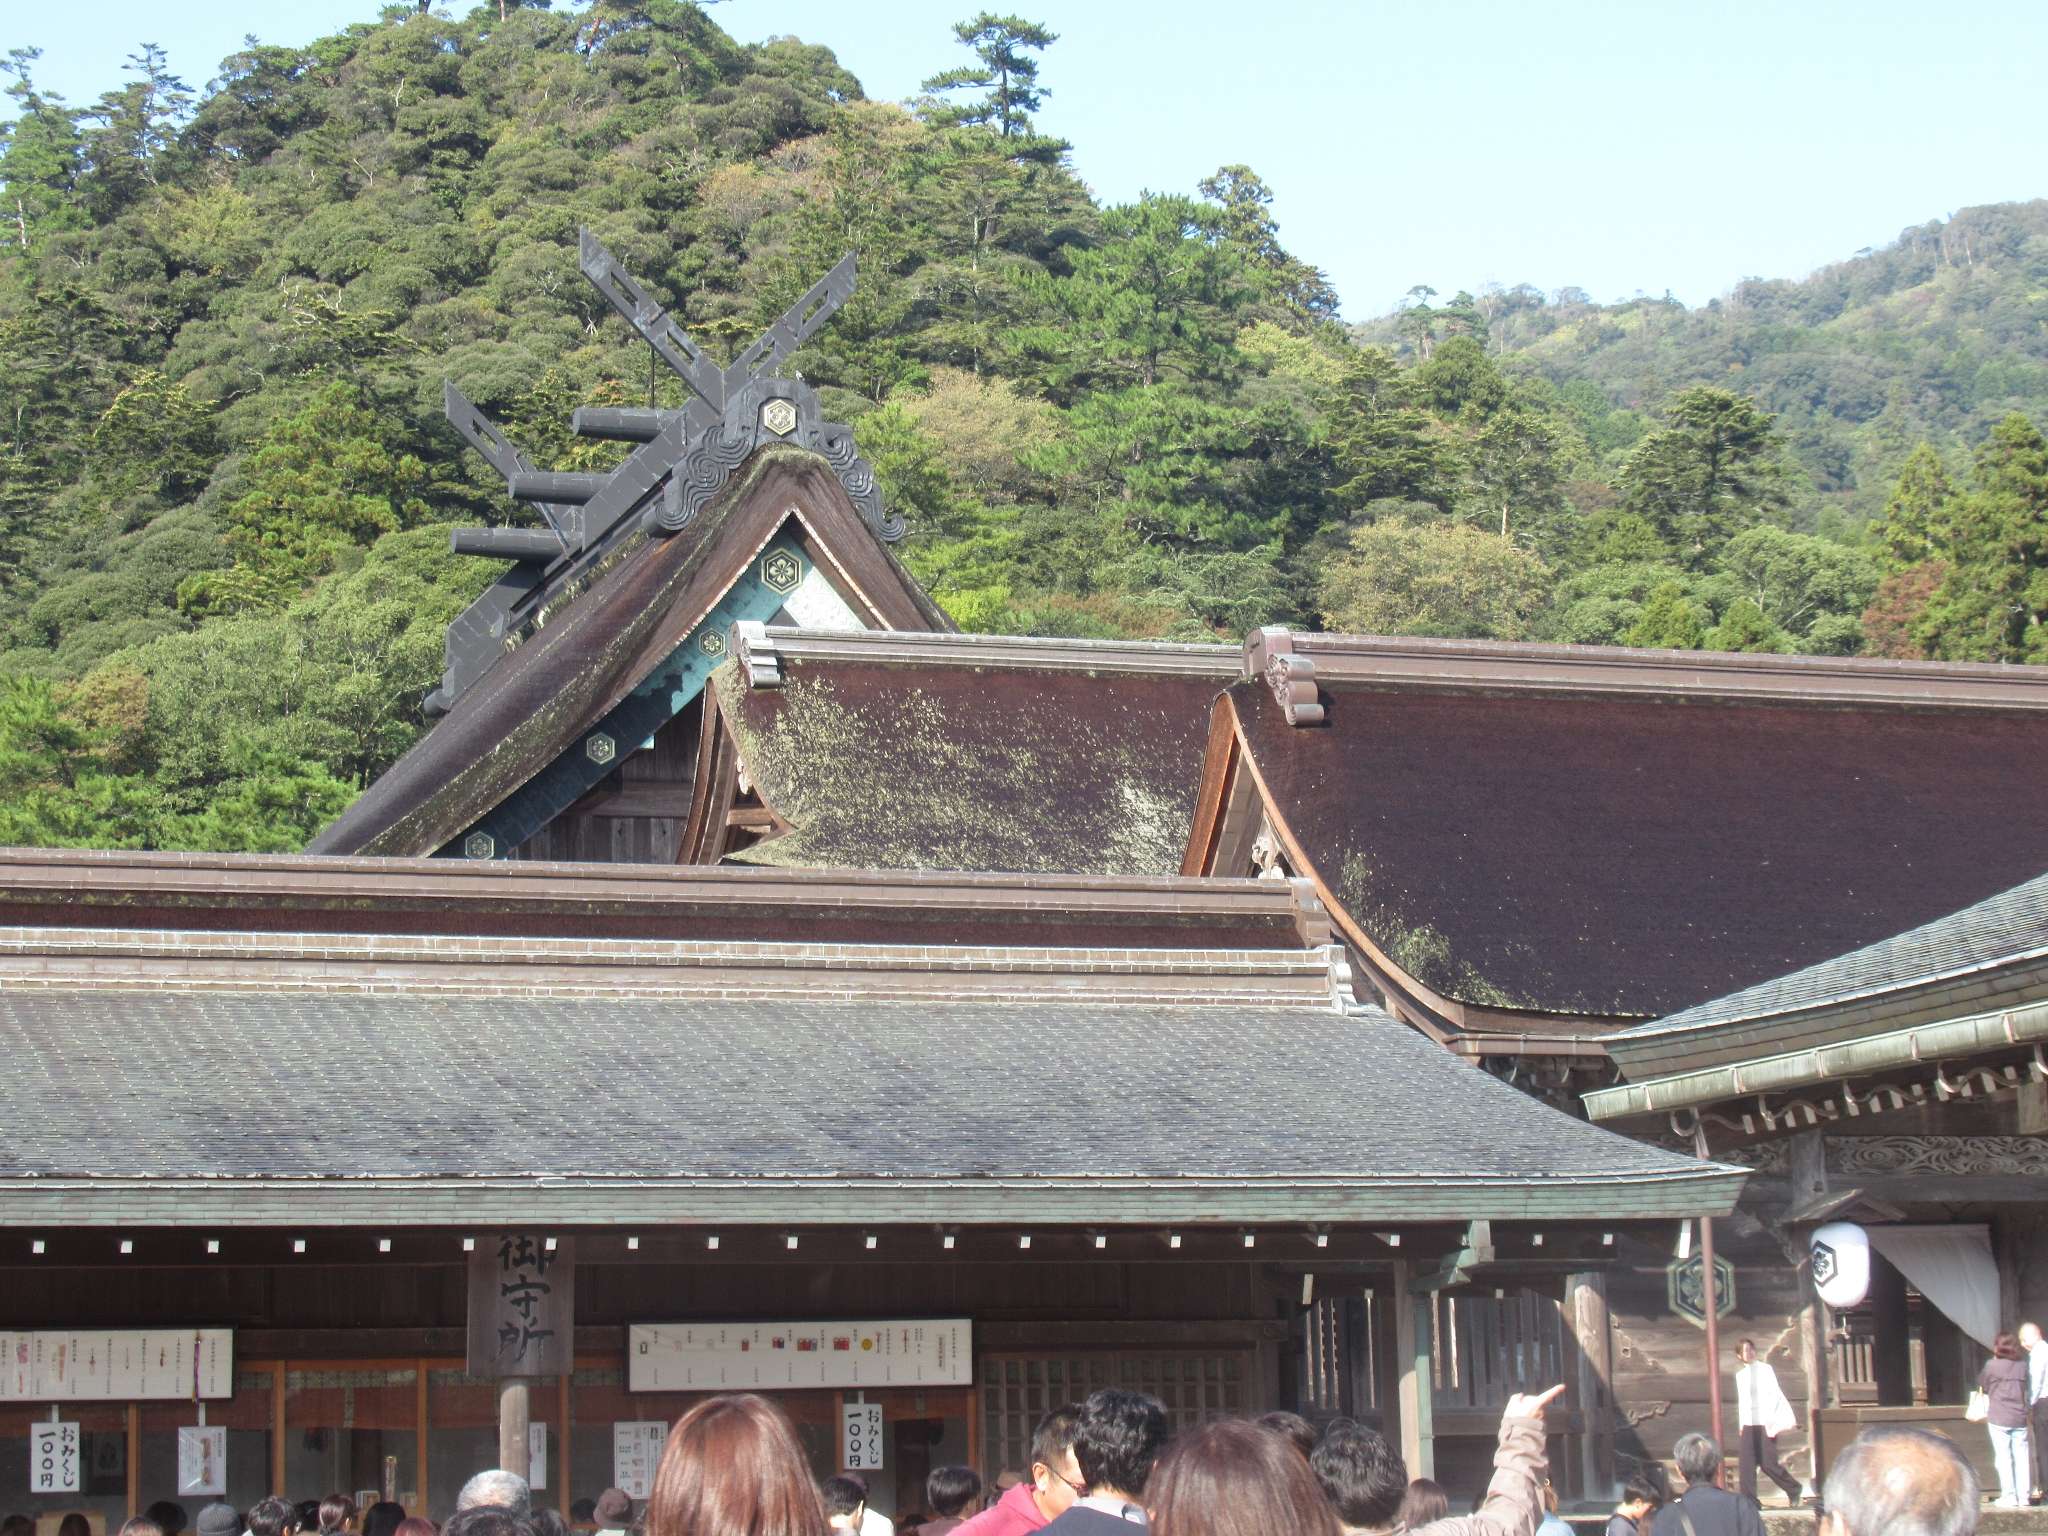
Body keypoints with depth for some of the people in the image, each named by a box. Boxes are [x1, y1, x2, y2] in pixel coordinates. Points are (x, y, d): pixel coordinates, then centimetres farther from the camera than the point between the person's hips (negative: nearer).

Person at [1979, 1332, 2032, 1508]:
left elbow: (1982, 1386, 5)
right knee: (2022, 1457, 6)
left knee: (2003, 1457, 0)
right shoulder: (2023, 1366, 3)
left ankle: (2009, 1496, -3)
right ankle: (2023, 1495, 7)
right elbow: (2027, 1389, 12)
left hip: (1999, 1419, -3)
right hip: (2020, 1418, 3)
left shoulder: (1992, 1365, -7)